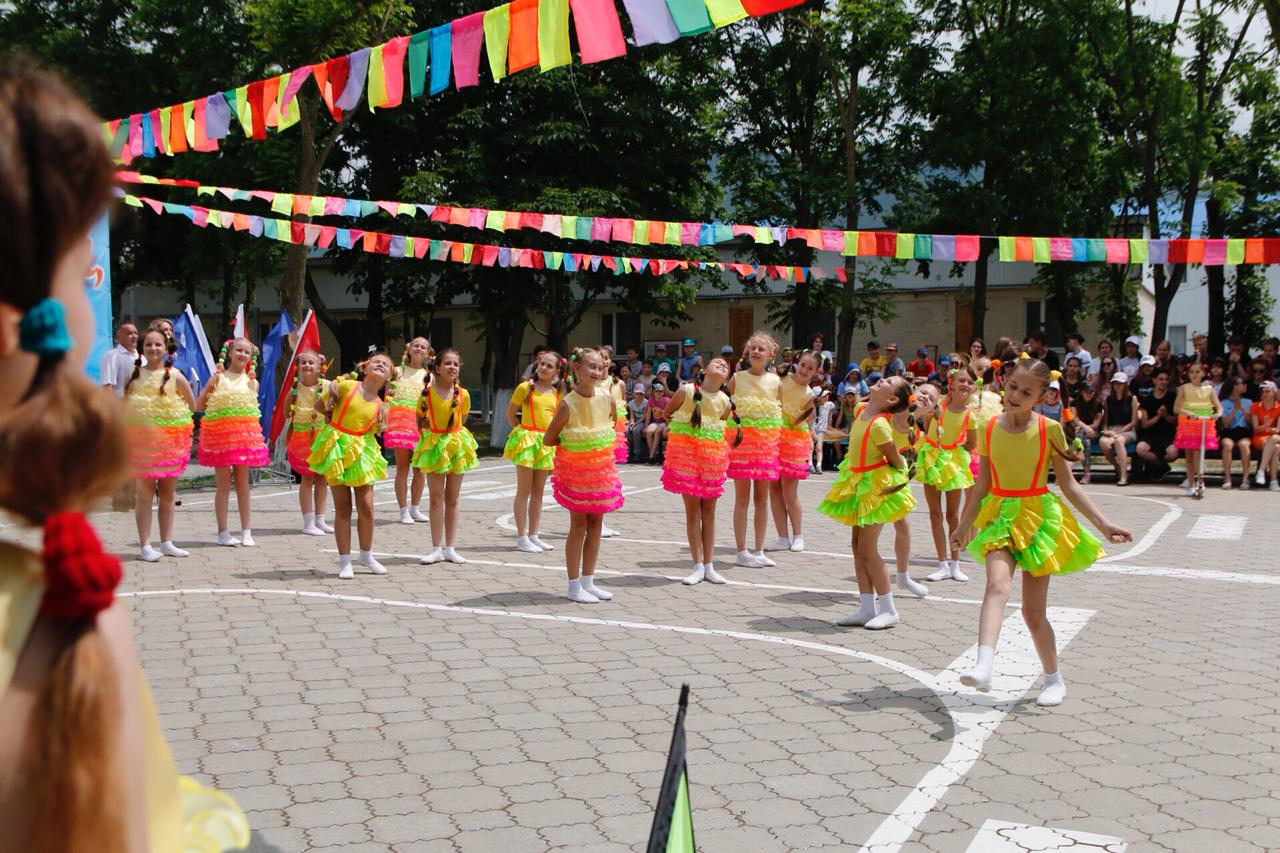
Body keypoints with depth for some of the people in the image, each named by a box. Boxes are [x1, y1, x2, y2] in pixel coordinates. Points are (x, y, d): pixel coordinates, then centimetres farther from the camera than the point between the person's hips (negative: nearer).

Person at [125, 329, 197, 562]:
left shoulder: (175, 376, 0)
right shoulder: (134, 375, 5)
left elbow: (191, 405, 8)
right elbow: (125, 405, 14)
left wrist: (175, 418, 1)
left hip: (171, 439, 0)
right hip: (141, 439, 0)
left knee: (168, 493, 9)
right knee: (145, 493, -1)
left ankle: (167, 542, 19)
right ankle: (145, 545, 1)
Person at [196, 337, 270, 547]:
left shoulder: (251, 381, 7)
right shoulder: (218, 377, 0)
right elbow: (198, 406, 2)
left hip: (244, 434, 2)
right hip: (220, 433, -2)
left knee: (243, 485, 6)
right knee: (223, 485, 2)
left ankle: (246, 532, 10)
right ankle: (223, 532, 7)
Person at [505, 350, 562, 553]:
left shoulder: (557, 393, 8)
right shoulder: (525, 387, -3)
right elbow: (510, 414, 3)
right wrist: (521, 432, 1)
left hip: (547, 443, 5)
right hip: (527, 439, -5)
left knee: (538, 491, 10)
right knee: (524, 490, -1)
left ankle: (533, 535, 17)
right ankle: (522, 537, 2)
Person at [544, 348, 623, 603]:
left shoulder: (607, 399, -6)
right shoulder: (568, 404, -18)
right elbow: (549, 439, -11)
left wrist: (598, 443, 6)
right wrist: (573, 443, -5)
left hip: (601, 467, 5)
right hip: (575, 469, -5)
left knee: (595, 524, 10)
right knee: (579, 525, -1)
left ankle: (588, 582, 21)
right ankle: (574, 587, 7)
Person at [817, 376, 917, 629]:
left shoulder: (879, 424, -24)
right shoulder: (860, 409, 0)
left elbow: (897, 461, -15)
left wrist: (896, 482, 0)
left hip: (878, 486, -9)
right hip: (858, 483, 9)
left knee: (867, 547, -7)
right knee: (857, 545, 9)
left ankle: (888, 610, 4)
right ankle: (867, 608, 14)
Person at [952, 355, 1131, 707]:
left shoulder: (1050, 430, -5)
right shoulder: (990, 429, 1)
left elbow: (1069, 485, 0)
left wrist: (1103, 523, -5)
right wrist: (964, 525, 14)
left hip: (1040, 517, -1)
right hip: (1000, 517, 1)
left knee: (1033, 611, 4)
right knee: (998, 584, -26)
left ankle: (1054, 679, 26)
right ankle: (983, 668, -40)